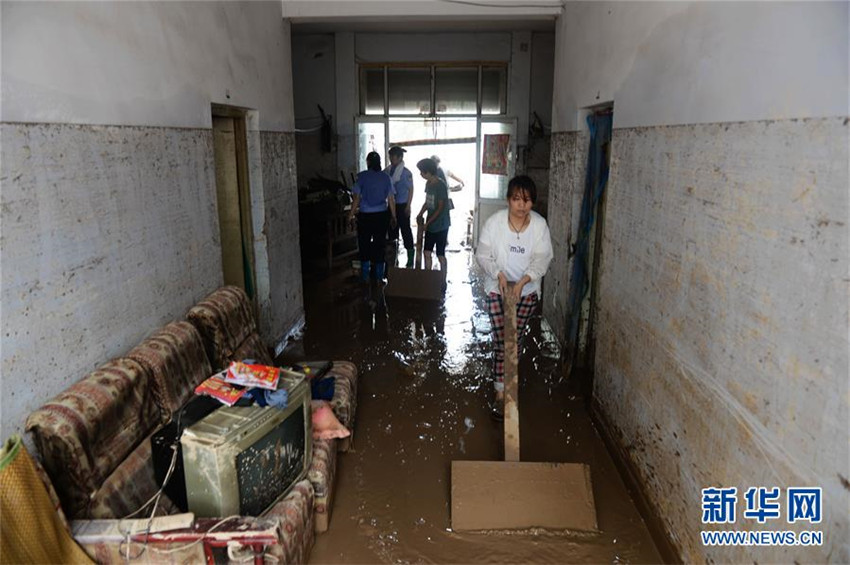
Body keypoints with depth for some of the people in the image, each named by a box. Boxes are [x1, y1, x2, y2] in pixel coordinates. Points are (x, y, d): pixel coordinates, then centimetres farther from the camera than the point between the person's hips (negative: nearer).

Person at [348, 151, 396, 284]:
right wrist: (393, 216, 11)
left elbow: (357, 197, -6)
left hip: (365, 216, -2)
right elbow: (391, 199, 1)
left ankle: (365, 275, 17)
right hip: (382, 215, 2)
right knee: (380, 244, 9)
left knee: (364, 243, 11)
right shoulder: (386, 177, 1)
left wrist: (351, 214, 4)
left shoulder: (362, 176, -7)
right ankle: (379, 276, 15)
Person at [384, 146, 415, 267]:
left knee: (405, 230, 0)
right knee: (392, 229, 12)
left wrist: (408, 206, -11)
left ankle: (410, 258, 9)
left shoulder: (406, 173, -10)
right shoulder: (387, 171, 3)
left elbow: (411, 190, -7)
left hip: (402, 206, -5)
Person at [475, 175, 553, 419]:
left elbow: (542, 259, -12)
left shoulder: (540, 225, -10)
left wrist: (523, 281, -25)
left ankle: (504, 380, 34)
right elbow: (483, 255, -8)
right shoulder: (495, 222, -13)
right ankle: (500, 392, 2)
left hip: (527, 291, 2)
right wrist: (499, 274, -23)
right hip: (497, 289, -1)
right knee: (501, 340, -5)